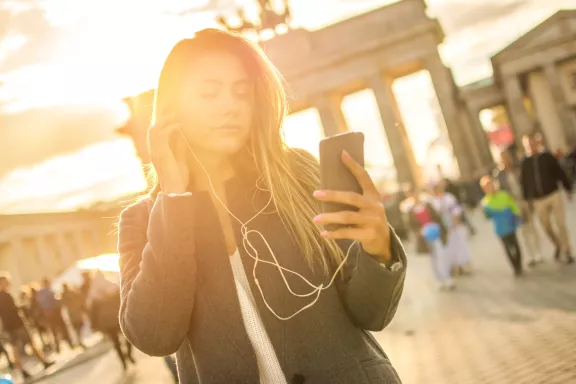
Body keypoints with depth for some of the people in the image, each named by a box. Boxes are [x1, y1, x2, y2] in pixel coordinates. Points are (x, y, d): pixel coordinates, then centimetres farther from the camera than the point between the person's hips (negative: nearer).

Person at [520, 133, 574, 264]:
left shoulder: (548, 156, -1)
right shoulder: (525, 162, 3)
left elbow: (561, 173, 2)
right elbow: (524, 182, 7)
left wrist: (568, 189, 2)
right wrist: (526, 199, 7)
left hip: (554, 195, -2)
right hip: (539, 200, 2)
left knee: (561, 224, -4)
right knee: (547, 227, 7)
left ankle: (567, 251, 7)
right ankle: (558, 245, 33)